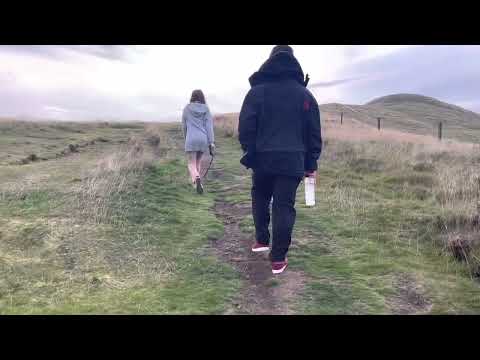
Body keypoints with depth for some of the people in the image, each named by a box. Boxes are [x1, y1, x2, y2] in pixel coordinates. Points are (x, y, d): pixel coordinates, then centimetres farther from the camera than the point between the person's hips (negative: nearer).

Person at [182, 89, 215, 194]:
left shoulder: (187, 109, 5)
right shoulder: (206, 109, 6)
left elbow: (184, 126, 12)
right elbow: (209, 126, 0)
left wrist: (186, 139, 26)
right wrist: (212, 142, -3)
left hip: (191, 139, -2)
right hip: (203, 139, 2)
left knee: (191, 164, 0)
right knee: (198, 161, 20)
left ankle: (196, 178, -28)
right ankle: (196, 182, 24)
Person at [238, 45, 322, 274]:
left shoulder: (257, 91, 0)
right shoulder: (305, 95, 6)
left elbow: (245, 127, -3)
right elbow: (314, 133, 7)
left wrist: (249, 153, 8)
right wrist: (311, 164, 12)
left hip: (263, 159, 0)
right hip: (293, 161, 0)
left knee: (260, 200, 22)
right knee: (284, 207, 2)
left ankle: (261, 240, 30)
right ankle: (278, 259, 3)